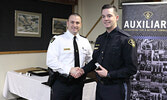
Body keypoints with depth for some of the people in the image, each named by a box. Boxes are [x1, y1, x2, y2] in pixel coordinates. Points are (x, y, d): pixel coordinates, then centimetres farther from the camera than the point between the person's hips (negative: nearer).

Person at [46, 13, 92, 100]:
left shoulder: (85, 42, 8)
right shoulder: (57, 40, -7)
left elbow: (90, 61, 15)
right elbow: (51, 61, -16)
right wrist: (69, 70, -22)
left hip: (78, 83, 4)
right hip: (61, 83, -4)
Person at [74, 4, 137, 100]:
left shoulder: (126, 39, -14)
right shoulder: (100, 38, 9)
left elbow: (132, 69, -17)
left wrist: (109, 74, -18)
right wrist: (83, 70, 3)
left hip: (117, 89, -6)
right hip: (100, 87, 7)